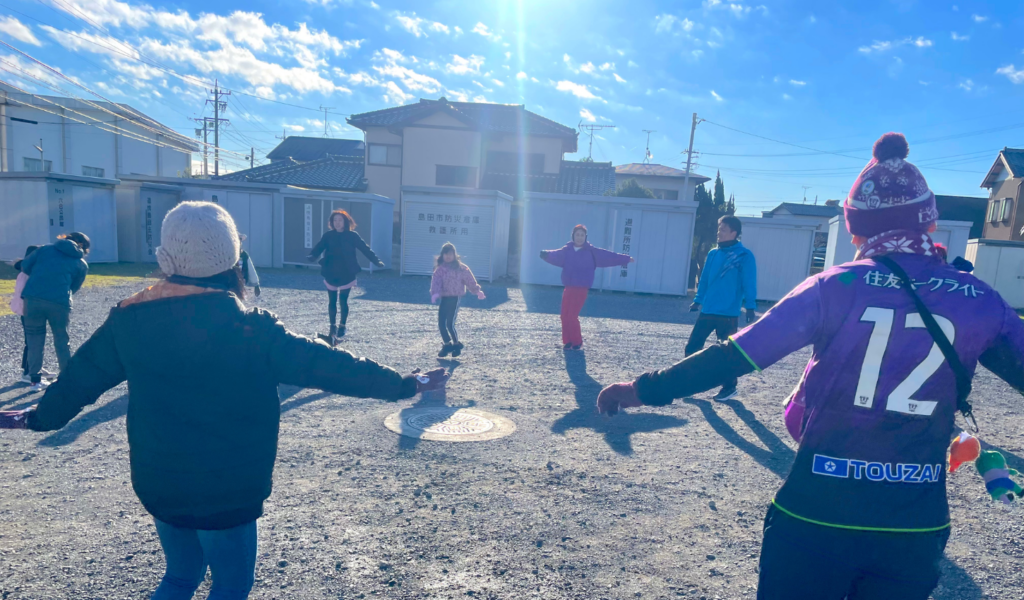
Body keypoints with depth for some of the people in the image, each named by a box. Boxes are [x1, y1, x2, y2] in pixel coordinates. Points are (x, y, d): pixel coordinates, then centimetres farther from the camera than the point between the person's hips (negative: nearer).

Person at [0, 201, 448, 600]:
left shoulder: (130, 319, -8)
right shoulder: (249, 329, -21)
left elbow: (81, 376, 7)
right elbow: (325, 365, -20)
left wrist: (38, 417, 28)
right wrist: (404, 384, -12)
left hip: (157, 484, 5)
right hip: (226, 491, -4)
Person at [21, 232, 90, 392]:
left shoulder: (46, 248, 17)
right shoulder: (81, 264, 14)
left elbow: (25, 266, 16)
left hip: (33, 297, 2)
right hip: (59, 302, -1)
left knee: (35, 339, 15)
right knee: (62, 341, 14)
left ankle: (35, 380, 20)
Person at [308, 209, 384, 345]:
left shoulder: (352, 236, -3)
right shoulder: (327, 236, 0)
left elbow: (365, 249, -5)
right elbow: (318, 247, -12)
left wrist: (376, 261, -15)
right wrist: (312, 256, -34)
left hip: (347, 274, -1)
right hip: (331, 274, 1)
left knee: (343, 301, 5)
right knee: (332, 301, 8)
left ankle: (342, 326, 21)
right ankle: (333, 326, 21)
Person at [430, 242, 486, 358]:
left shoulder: (460, 268, 1)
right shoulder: (439, 269, 5)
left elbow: (470, 280, 6)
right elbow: (436, 281, -8)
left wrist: (477, 291, 6)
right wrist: (435, 293, -24)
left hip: (455, 298, -4)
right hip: (444, 298, 4)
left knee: (450, 324, -8)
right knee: (441, 323, 1)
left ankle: (457, 344, 14)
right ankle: (447, 344, 20)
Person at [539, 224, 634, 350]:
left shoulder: (592, 252, 0)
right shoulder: (566, 250, 4)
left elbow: (609, 256, -1)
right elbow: (555, 255, -10)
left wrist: (626, 259, -3)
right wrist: (545, 254, -32)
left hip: (581, 289, -3)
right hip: (568, 288, 4)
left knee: (572, 316, -7)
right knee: (565, 316, 4)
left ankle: (577, 342, 11)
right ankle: (567, 341, 19)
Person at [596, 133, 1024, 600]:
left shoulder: (836, 287, -11)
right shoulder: (979, 301, -3)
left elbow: (738, 355, -15)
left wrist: (647, 389, -8)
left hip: (816, 512, -2)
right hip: (916, 526, 3)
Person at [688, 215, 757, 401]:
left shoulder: (744, 256, -7)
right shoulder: (713, 253, 10)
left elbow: (749, 283, -10)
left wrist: (750, 307, -16)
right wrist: (697, 300, 18)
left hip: (728, 314, -5)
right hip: (707, 311, 5)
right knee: (692, 347, 5)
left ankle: (729, 387, 22)